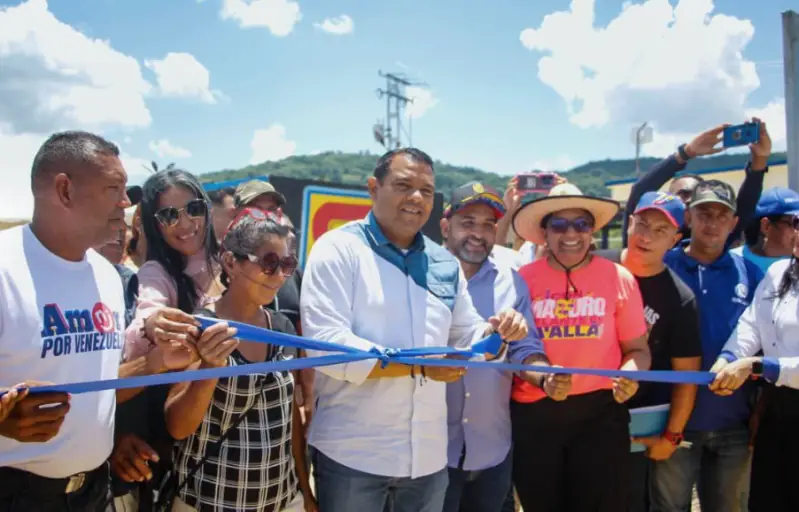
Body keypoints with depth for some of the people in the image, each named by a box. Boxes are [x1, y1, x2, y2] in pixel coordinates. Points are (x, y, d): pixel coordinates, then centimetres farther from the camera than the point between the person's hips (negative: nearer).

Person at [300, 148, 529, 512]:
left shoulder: (445, 263, 10)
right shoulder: (338, 249, -9)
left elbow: (465, 337, 16)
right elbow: (326, 345, -20)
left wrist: (496, 333, -6)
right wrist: (417, 364, -22)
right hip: (351, 453, -5)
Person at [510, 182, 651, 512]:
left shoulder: (618, 278, 0)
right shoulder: (523, 279, -1)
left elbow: (637, 348, 5)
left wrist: (629, 374, -15)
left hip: (600, 411, 0)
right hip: (533, 415, 0)